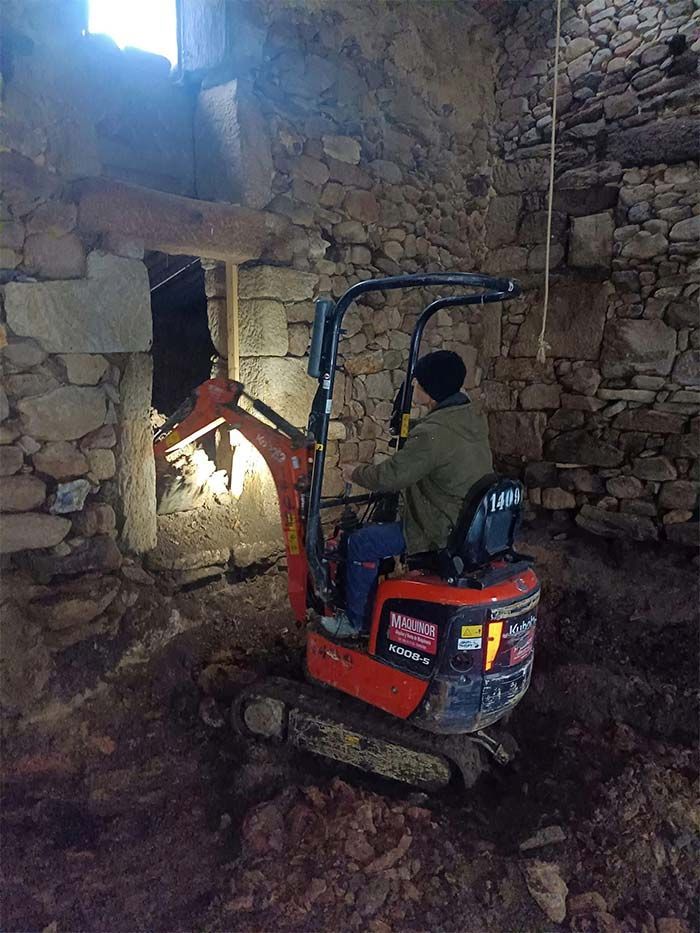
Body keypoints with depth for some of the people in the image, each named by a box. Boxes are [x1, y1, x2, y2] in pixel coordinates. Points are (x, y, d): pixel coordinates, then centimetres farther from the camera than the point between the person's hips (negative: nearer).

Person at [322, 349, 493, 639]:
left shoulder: (434, 433, -27)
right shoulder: (472, 417, 3)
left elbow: (389, 477, -23)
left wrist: (355, 473, -3)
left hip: (444, 532, -10)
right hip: (473, 525, 10)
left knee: (362, 543, -3)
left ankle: (355, 621, 13)